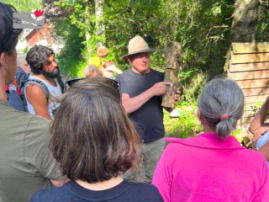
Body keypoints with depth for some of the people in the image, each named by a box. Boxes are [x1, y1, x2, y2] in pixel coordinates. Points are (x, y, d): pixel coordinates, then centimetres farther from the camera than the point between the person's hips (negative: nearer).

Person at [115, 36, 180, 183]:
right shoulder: (121, 79, -6)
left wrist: (173, 101, -14)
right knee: (128, 180, 11)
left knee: (154, 180, 16)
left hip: (157, 140, 3)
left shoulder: (160, 77, 3)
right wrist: (151, 91, -24)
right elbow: (124, 107, -20)